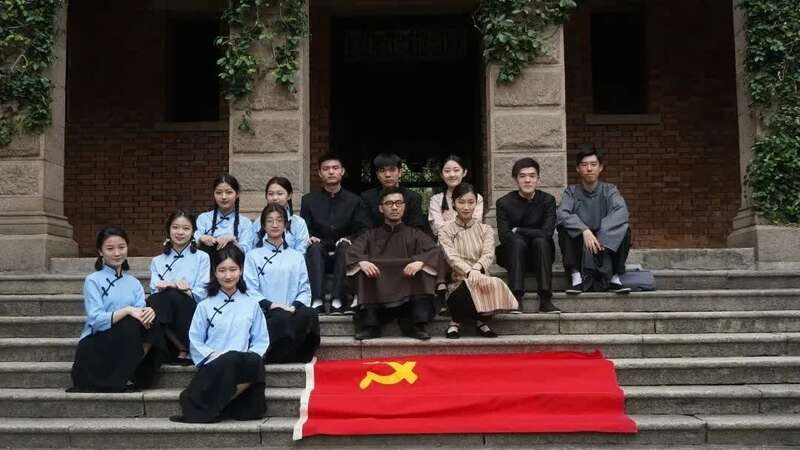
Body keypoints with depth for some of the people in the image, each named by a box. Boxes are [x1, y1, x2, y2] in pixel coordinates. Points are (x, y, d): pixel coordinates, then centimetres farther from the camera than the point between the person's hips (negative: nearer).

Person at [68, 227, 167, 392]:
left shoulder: (134, 283, 14)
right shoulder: (93, 280, -1)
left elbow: (141, 313, -1)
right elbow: (96, 320, -13)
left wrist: (148, 312, -25)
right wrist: (127, 311, -25)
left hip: (128, 344, 4)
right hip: (95, 345, -4)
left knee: (151, 323, -24)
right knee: (131, 324, -31)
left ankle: (127, 377, -17)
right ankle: (116, 382, -19)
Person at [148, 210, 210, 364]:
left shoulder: (202, 258, 13)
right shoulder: (157, 261, 21)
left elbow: (201, 295, 1)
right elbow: (155, 290, 6)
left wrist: (178, 288, -15)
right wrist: (173, 286, -17)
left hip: (191, 317, -1)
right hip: (166, 316, 2)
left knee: (173, 295, -32)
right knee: (153, 300, -31)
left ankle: (186, 350, -20)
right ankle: (181, 348, -25)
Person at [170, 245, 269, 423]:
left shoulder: (251, 304, 16)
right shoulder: (205, 306, 13)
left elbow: (261, 340, 12)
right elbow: (195, 341, 8)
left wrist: (252, 355, -7)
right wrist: (212, 355, -10)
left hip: (243, 364, 2)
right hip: (213, 366, -2)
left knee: (254, 362, -36)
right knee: (229, 360, -38)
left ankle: (208, 408, -24)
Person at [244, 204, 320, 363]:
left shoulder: (297, 256, 25)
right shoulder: (253, 256, 17)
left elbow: (305, 290, 14)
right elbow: (250, 290, 4)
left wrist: (295, 306, -7)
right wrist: (270, 305, -13)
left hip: (293, 312, 2)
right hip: (266, 313, -2)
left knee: (309, 315, -34)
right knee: (282, 317, -38)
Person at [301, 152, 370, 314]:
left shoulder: (355, 201, 12)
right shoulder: (309, 200, 14)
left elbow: (364, 230, 3)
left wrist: (348, 239, -17)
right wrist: (310, 238, -14)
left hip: (343, 254, 0)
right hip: (319, 255, 1)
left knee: (344, 246, -32)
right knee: (314, 248, -32)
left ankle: (337, 300, -40)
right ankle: (317, 300, -43)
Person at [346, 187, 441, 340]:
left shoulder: (415, 235, 17)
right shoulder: (371, 236, 19)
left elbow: (435, 251, -1)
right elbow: (352, 251, 1)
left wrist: (420, 261, -23)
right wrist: (361, 261, -24)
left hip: (408, 288, 0)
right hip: (377, 291, 0)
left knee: (421, 271, -28)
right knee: (363, 272, -27)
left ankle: (415, 326, -28)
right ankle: (369, 326, -29)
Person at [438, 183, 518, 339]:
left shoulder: (485, 230, 13)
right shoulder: (445, 231, 6)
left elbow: (488, 254, -5)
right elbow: (452, 258, -11)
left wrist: (477, 269, -29)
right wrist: (470, 272, -32)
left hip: (481, 278, 2)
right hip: (459, 283, -2)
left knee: (495, 285, -33)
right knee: (471, 286, -37)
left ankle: (482, 321, -3)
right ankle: (456, 321, -7)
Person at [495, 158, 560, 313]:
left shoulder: (548, 200, -3)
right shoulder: (504, 203, -4)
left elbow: (547, 232, -17)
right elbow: (504, 236, -15)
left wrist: (517, 230, -14)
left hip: (539, 256, 1)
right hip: (513, 256, -1)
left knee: (541, 241, -30)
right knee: (517, 241, -31)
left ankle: (545, 300, -33)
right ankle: (516, 298, -36)